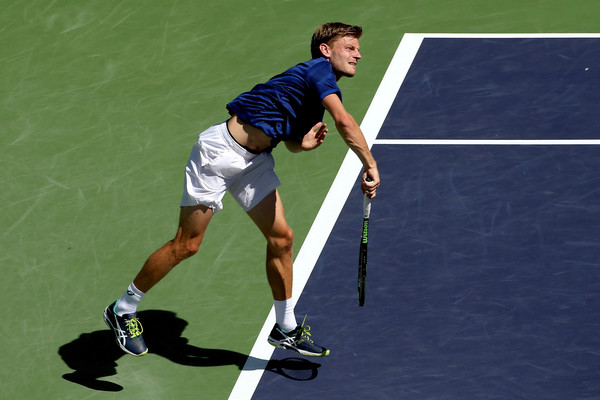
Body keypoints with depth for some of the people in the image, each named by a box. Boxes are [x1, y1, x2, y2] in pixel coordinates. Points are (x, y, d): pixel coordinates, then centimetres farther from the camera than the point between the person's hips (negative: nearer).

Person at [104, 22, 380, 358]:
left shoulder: (318, 91, 11)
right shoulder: (318, 70, -17)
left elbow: (291, 141, 20)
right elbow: (344, 121, -32)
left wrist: (306, 143, -3)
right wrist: (370, 166, -30)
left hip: (255, 162, 9)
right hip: (220, 151, -9)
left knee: (281, 238, 3)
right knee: (187, 245, -3)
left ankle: (286, 329, 16)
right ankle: (123, 310, 12)